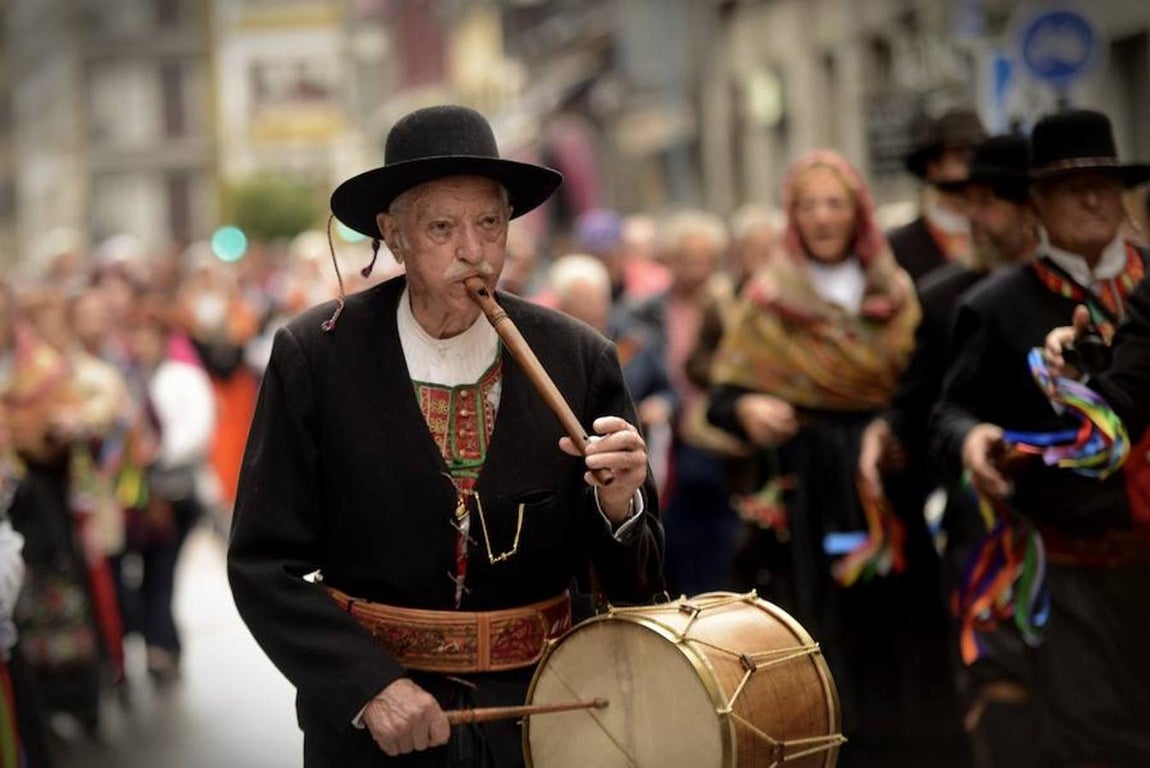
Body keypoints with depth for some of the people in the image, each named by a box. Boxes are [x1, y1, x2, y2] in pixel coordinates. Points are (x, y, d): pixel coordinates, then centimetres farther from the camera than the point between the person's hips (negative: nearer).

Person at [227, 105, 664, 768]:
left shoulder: (579, 360, -6)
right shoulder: (316, 356, -10)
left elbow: (630, 586, -2)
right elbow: (266, 565, -8)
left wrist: (617, 507, -22)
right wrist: (370, 686, -19)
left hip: (538, 710, 2)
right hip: (362, 711, -2)